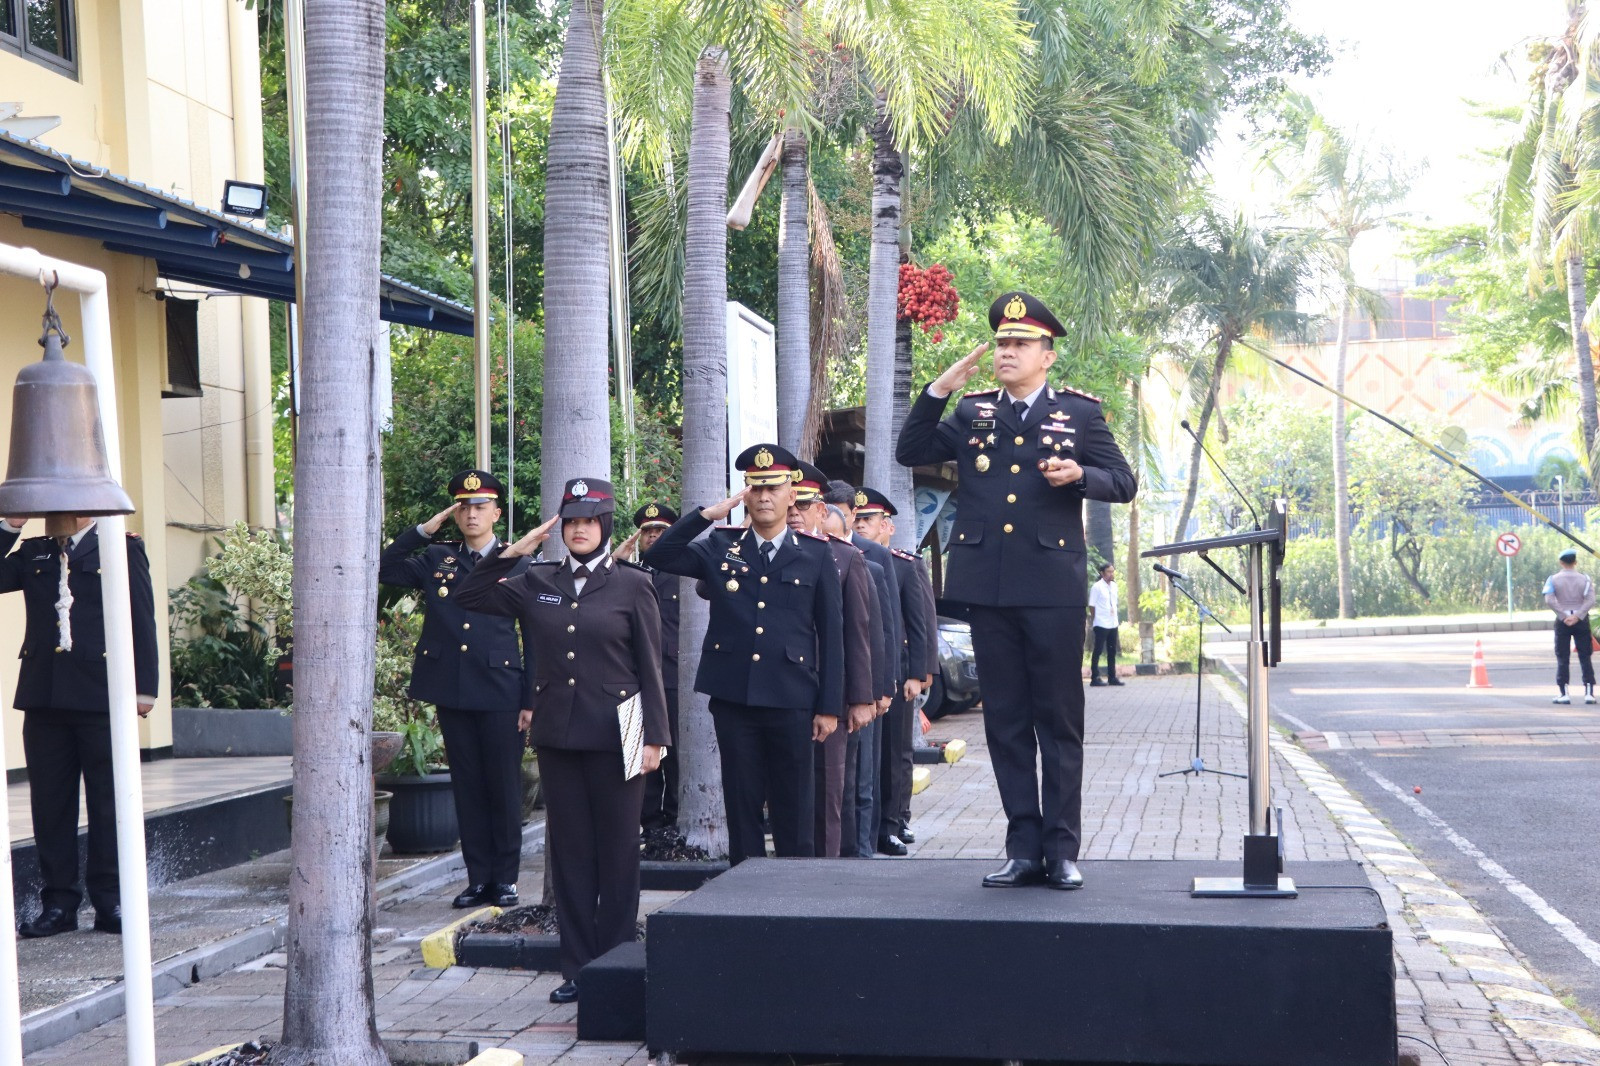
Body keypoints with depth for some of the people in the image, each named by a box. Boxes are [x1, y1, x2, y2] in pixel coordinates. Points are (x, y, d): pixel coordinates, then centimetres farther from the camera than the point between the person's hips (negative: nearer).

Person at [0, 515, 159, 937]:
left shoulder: (123, 550, 3)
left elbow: (142, 619, 0)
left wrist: (144, 685, -6)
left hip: (101, 694, -4)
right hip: (44, 695, 4)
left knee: (107, 801, 2)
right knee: (50, 801, 5)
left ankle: (110, 901, 10)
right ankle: (59, 901, 13)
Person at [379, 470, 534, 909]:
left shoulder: (519, 567, 2)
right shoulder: (436, 559, 10)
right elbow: (384, 570, 4)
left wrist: (531, 700, -3)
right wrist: (425, 529, -1)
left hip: (500, 695, -3)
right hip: (451, 694, 3)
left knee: (504, 788, 3)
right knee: (467, 787, 8)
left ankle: (506, 879, 12)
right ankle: (478, 878, 15)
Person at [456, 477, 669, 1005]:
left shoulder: (632, 584, -1)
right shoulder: (537, 582, 8)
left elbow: (650, 666, -1)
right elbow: (471, 595, 13)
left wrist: (653, 736, -6)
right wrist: (512, 552, 3)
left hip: (614, 734, -3)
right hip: (557, 733, 4)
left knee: (616, 852, 3)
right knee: (569, 852, 8)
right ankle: (577, 967, 15)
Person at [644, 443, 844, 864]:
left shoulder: (816, 554, 4)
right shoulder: (720, 548, 8)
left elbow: (831, 633, 3)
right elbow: (658, 556, -2)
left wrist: (829, 706, -1)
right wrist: (709, 513, -9)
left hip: (791, 702, -1)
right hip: (732, 699, 1)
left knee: (794, 808, 4)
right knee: (741, 805, 7)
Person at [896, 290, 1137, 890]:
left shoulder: (1079, 412, 7)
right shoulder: (972, 413, 13)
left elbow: (1123, 482, 6)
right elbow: (910, 453, 7)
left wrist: (1080, 475, -14)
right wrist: (938, 390, -2)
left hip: (1054, 587, -2)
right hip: (988, 588, 3)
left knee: (1060, 721, 1)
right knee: (1005, 722, 6)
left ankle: (1063, 851, 8)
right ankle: (1024, 848, 13)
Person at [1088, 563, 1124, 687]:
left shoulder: (1114, 586, 10)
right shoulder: (1097, 587, -11)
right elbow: (1092, 606, -9)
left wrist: (1114, 617, 10)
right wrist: (1095, 620, -5)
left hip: (1113, 624, 7)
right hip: (1101, 624, -7)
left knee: (1112, 651, 10)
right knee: (1098, 651, -3)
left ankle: (1112, 677, 17)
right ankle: (1095, 678, 0)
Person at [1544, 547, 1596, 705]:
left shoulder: (1553, 579, -2)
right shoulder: (1584, 579, 0)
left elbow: (1549, 600, -14)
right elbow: (1590, 600, -11)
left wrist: (1564, 616, -12)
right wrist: (1577, 616, -15)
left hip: (1562, 621, -1)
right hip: (1581, 621, 1)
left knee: (1562, 658, 3)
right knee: (1585, 658, 4)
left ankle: (1563, 693, -1)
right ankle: (1589, 693, -1)